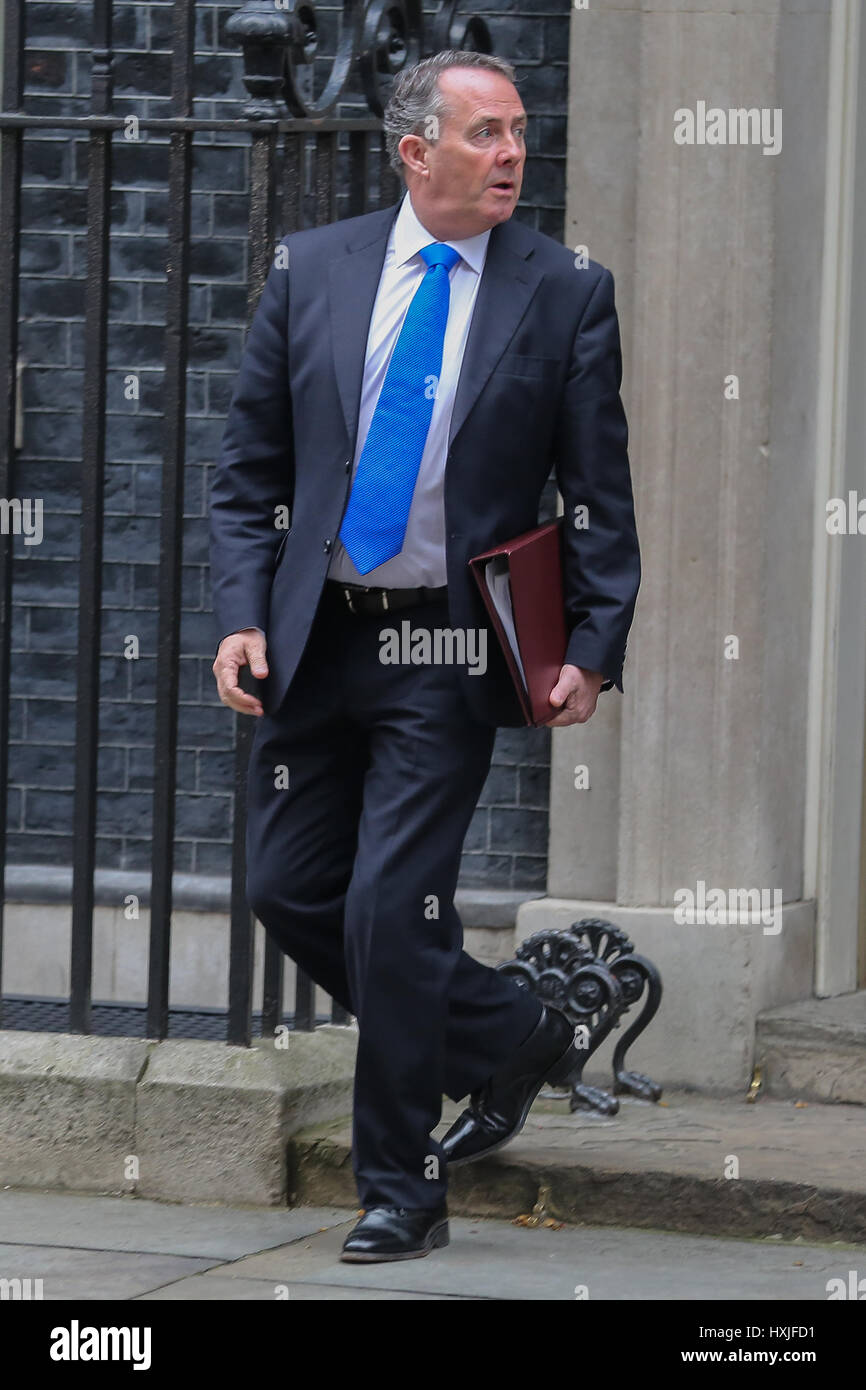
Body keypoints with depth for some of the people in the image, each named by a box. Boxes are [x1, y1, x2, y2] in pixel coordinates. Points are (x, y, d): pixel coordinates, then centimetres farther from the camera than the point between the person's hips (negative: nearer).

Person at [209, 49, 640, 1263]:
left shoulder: (565, 294, -1)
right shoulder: (310, 271, 5)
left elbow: (602, 495, 1)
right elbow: (249, 467, 8)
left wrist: (595, 649, -9)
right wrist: (242, 614, -4)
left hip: (449, 652, -4)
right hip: (314, 641, 4)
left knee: (390, 909, -9)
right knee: (289, 889, 7)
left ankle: (401, 1192, 5)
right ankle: (511, 1040, 28)